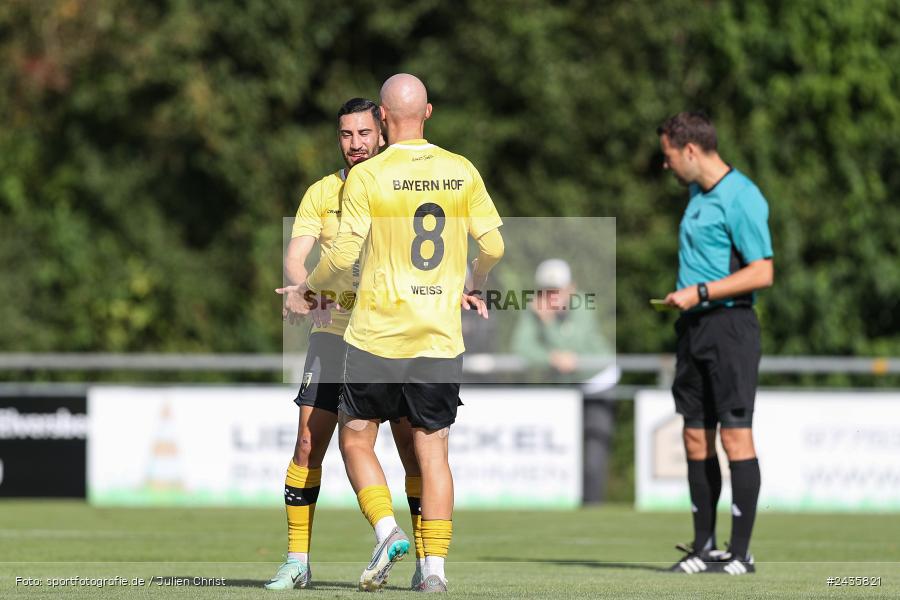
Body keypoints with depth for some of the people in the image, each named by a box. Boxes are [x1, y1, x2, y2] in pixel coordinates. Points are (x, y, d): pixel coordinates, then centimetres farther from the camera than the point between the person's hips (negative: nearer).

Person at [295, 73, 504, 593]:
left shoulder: (367, 176, -7)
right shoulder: (461, 172, 2)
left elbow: (344, 254, -8)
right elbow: (493, 246, 5)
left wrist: (312, 287, 12)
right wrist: (474, 290, 25)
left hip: (378, 334, -3)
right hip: (441, 336, 3)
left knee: (356, 437, 11)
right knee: (432, 449, 6)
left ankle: (388, 529, -9)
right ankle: (436, 564, -1)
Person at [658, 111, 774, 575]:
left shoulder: (740, 198, -13)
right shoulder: (697, 193, 16)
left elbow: (762, 272, -17)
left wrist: (701, 292, -18)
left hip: (730, 325, -9)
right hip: (694, 328, 9)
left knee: (735, 435, -8)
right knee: (696, 438, 8)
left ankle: (741, 553, -6)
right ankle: (705, 547, 13)